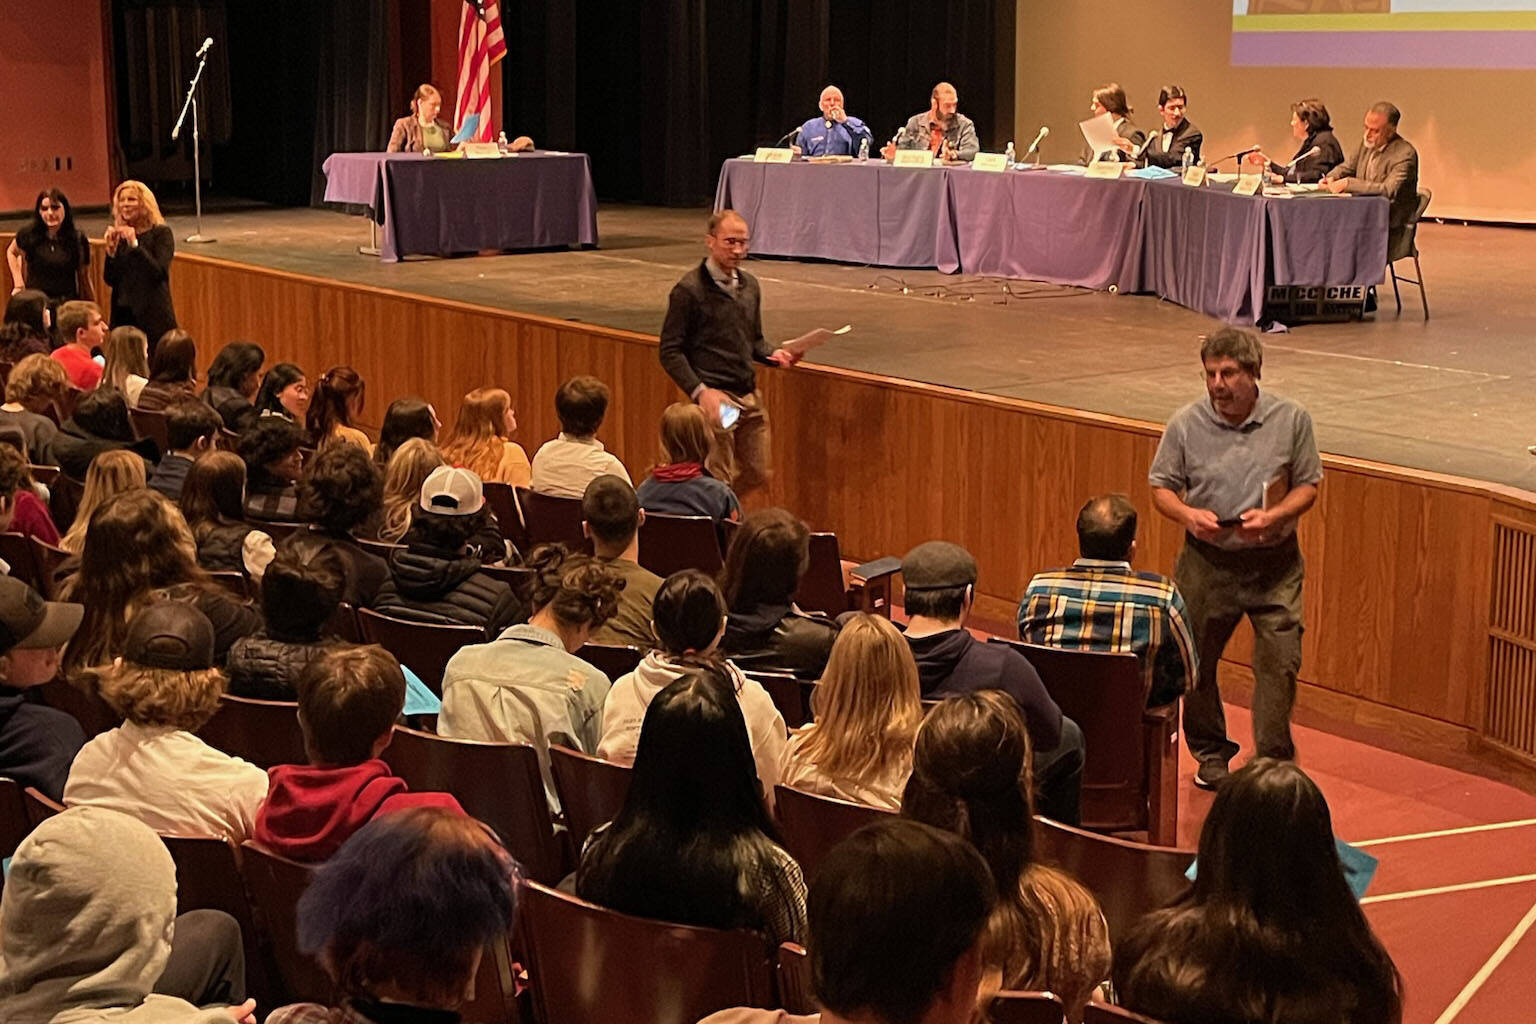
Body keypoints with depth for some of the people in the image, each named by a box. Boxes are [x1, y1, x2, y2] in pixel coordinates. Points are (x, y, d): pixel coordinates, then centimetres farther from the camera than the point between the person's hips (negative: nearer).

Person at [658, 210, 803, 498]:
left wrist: (773, 354, 0)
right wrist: (699, 391, -20)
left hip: (750, 397, 7)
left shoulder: (750, 286, 12)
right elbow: (670, 351, -10)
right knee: (717, 483, -1)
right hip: (716, 398, -7)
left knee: (757, 476, 11)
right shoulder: (689, 290, -10)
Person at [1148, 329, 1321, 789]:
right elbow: (1161, 486, 3)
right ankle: (1210, 753, 32)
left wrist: (1273, 516, -16)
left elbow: (1308, 485, 2)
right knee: (1196, 664, 11)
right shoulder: (1185, 423, -5)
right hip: (1207, 561, 1)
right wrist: (1188, 514, -17)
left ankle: (1274, 763, 8)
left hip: (1274, 564, -1)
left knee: (1280, 663, -6)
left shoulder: (1291, 419, -5)